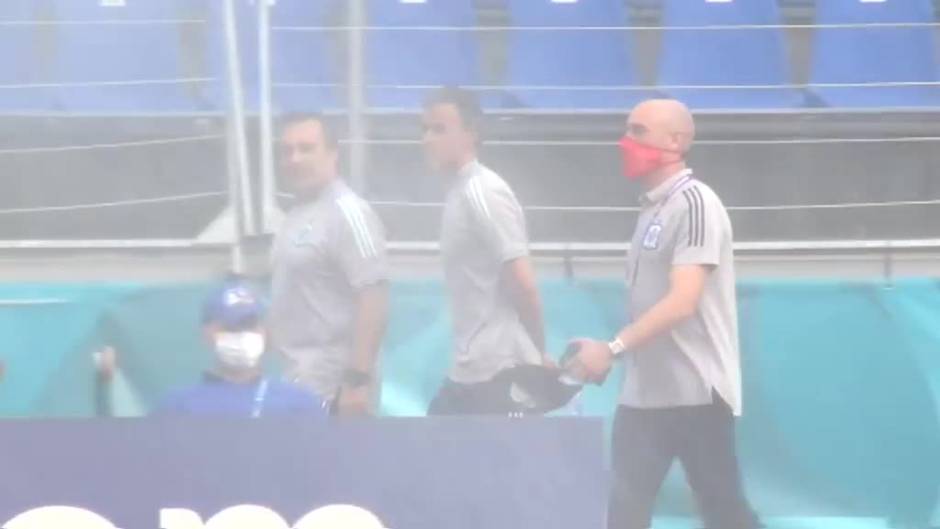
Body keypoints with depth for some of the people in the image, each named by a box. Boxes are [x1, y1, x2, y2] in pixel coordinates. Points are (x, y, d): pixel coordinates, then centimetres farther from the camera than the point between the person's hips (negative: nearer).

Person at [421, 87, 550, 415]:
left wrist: (538, 355, -7)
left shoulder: (482, 192, -13)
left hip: (499, 373, -9)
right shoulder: (460, 192, 15)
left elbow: (521, 282, -17)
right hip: (467, 373, 9)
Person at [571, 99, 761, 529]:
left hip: (696, 392, -9)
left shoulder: (694, 203, -14)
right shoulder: (652, 206, 13)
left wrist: (614, 348, -28)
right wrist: (614, 354, 11)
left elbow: (682, 301, -24)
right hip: (645, 392, 9)